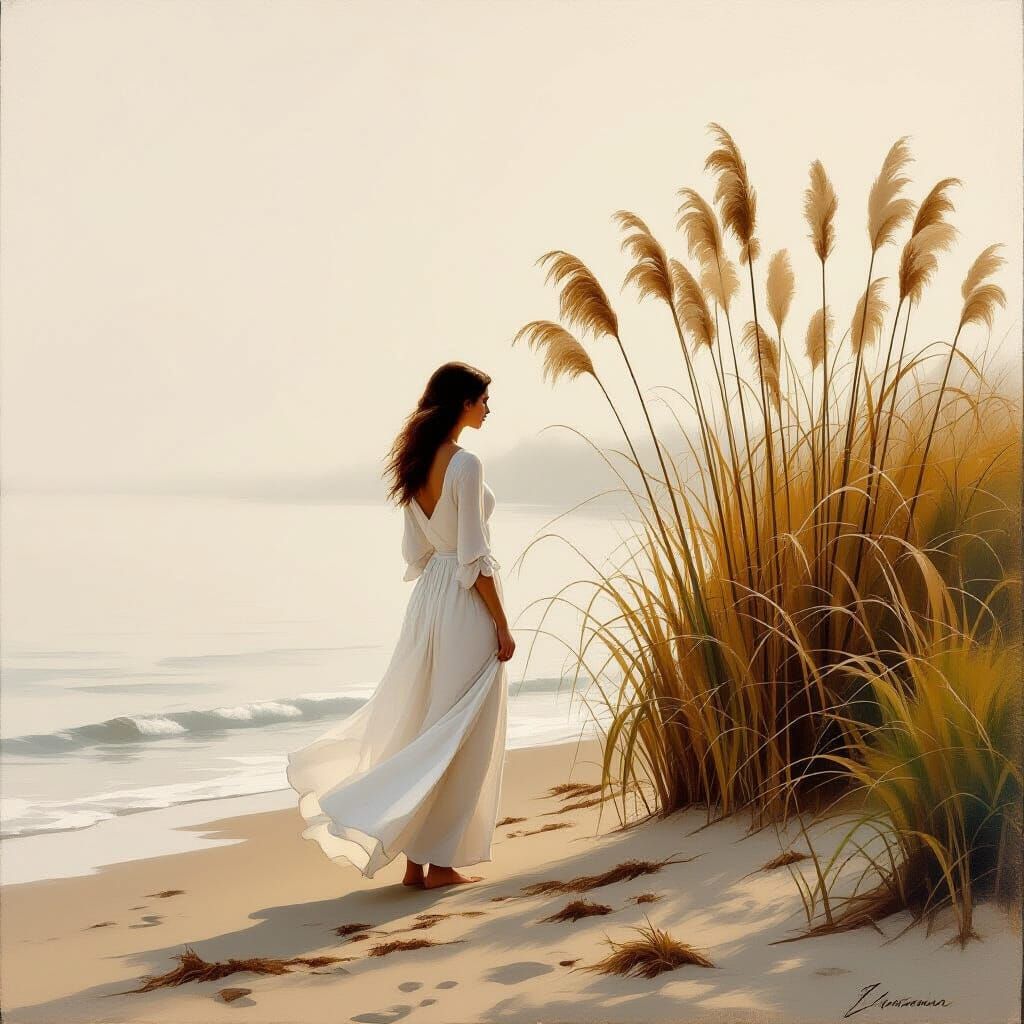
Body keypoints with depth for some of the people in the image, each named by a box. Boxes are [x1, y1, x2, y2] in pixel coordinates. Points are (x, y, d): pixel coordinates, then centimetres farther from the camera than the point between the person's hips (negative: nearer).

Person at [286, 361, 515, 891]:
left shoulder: (418, 460, 9)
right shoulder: (466, 464, -16)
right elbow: (474, 558, -18)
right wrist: (502, 625, -12)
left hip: (428, 597, 8)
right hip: (467, 603, -8)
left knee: (424, 727, 13)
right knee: (461, 735, 1)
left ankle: (414, 860, 16)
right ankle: (440, 862, 7)